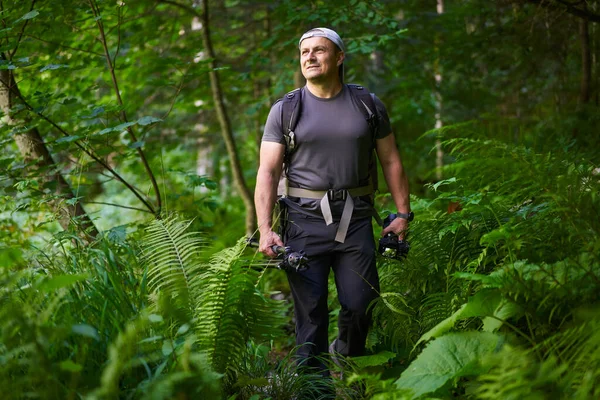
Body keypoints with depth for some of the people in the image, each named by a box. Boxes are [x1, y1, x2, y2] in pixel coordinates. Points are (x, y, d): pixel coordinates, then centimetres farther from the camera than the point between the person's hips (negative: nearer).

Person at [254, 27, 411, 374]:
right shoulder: (285, 110, 3)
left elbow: (391, 161, 12)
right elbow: (268, 172, -2)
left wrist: (403, 214, 5)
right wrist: (265, 229, -13)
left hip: (355, 220, 1)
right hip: (305, 220, -1)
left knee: (361, 306, 2)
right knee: (310, 312, -1)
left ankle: (348, 363, 30)